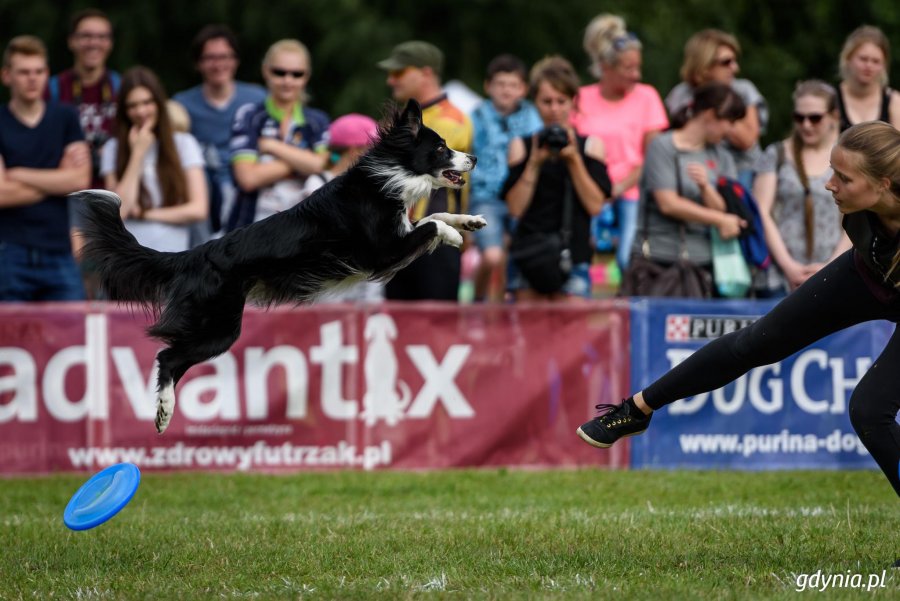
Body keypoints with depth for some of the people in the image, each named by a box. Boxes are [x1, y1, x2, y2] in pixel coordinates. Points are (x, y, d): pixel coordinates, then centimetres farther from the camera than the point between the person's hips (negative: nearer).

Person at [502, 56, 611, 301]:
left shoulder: (589, 145, 7)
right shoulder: (522, 147, 9)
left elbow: (595, 205, -4)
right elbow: (515, 207, -2)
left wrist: (574, 160, -9)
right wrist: (535, 162, -9)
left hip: (574, 254, -1)